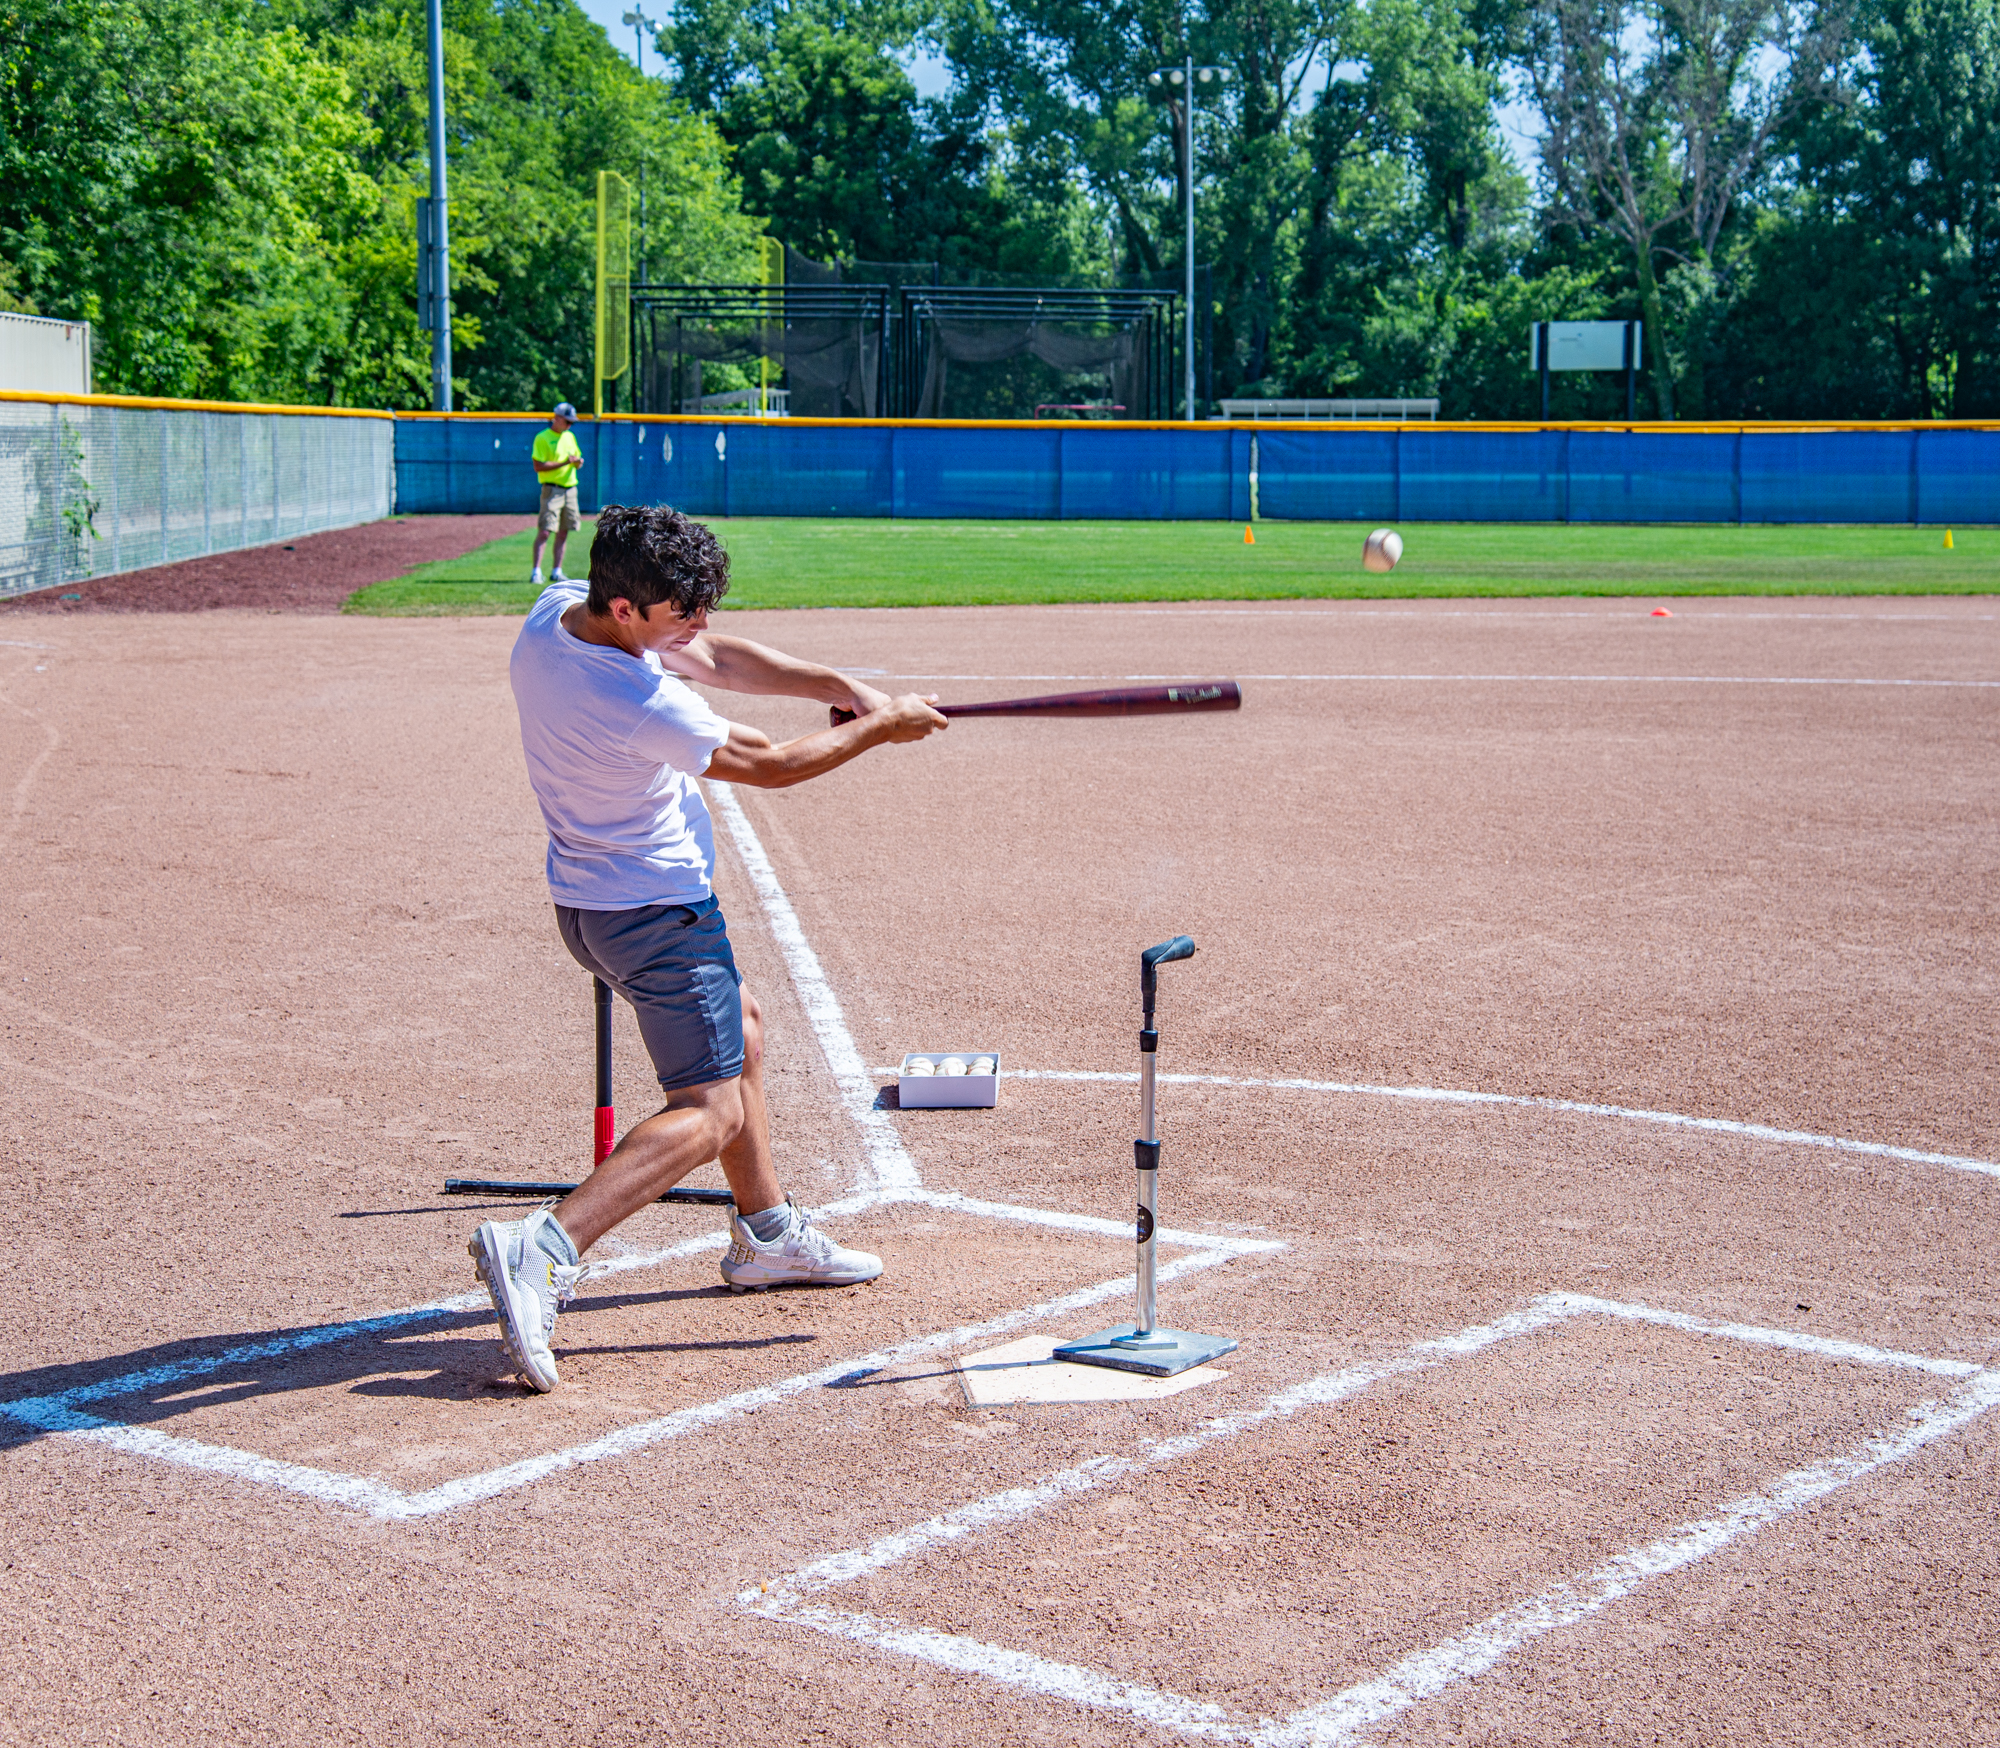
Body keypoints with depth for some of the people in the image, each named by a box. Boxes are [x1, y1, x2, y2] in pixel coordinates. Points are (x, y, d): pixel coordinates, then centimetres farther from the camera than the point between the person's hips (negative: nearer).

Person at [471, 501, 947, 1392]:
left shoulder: (551, 613, -7)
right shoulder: (644, 707, -32)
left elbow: (711, 659, 2)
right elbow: (767, 763, -18)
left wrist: (837, 683, -6)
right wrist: (879, 726, -4)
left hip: (586, 896, 10)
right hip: (656, 910, -10)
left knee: (740, 1030, 26)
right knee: (710, 1109, -8)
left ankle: (766, 1232, 38)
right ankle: (542, 1249, -25)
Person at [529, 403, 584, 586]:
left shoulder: (569, 437, 16)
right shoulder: (542, 438, -6)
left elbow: (576, 460, 23)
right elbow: (538, 466, -14)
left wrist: (578, 462, -2)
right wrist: (564, 462, -19)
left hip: (570, 489, 7)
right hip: (552, 490, -7)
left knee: (563, 532, 8)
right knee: (544, 531, -12)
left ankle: (557, 571, 14)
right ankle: (536, 571, -13)